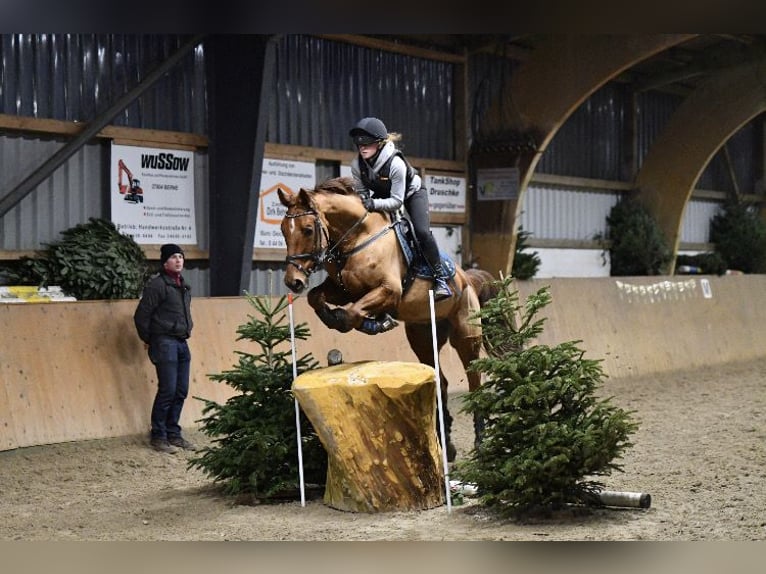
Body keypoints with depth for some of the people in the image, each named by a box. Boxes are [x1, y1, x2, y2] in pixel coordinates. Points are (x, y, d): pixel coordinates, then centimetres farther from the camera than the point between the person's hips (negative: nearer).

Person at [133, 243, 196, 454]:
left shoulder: (183, 286, 14)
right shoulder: (157, 284, -11)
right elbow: (141, 316, -10)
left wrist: (187, 329, 14)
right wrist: (148, 340, -2)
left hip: (182, 343, 8)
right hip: (165, 342, -8)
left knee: (181, 392, 8)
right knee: (167, 391, -8)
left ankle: (173, 434, 17)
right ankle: (158, 436, 1)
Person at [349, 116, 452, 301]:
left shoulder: (396, 163, -39)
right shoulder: (357, 164, -23)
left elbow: (396, 201, -36)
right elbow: (361, 191, -8)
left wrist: (373, 204, -49)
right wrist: (364, 203, -30)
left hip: (411, 192, -5)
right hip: (382, 195, 6)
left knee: (422, 232, -24)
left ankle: (440, 278, -13)